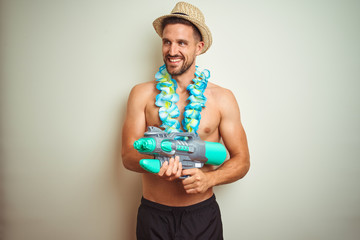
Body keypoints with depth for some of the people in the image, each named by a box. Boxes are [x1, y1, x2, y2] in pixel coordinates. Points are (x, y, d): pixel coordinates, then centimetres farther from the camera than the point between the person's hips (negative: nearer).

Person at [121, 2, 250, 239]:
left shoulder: (222, 98, -3)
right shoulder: (142, 94, -2)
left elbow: (242, 160, -1)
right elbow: (128, 155, -5)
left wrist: (209, 178, -19)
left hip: (202, 213, 0)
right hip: (154, 213, 1)